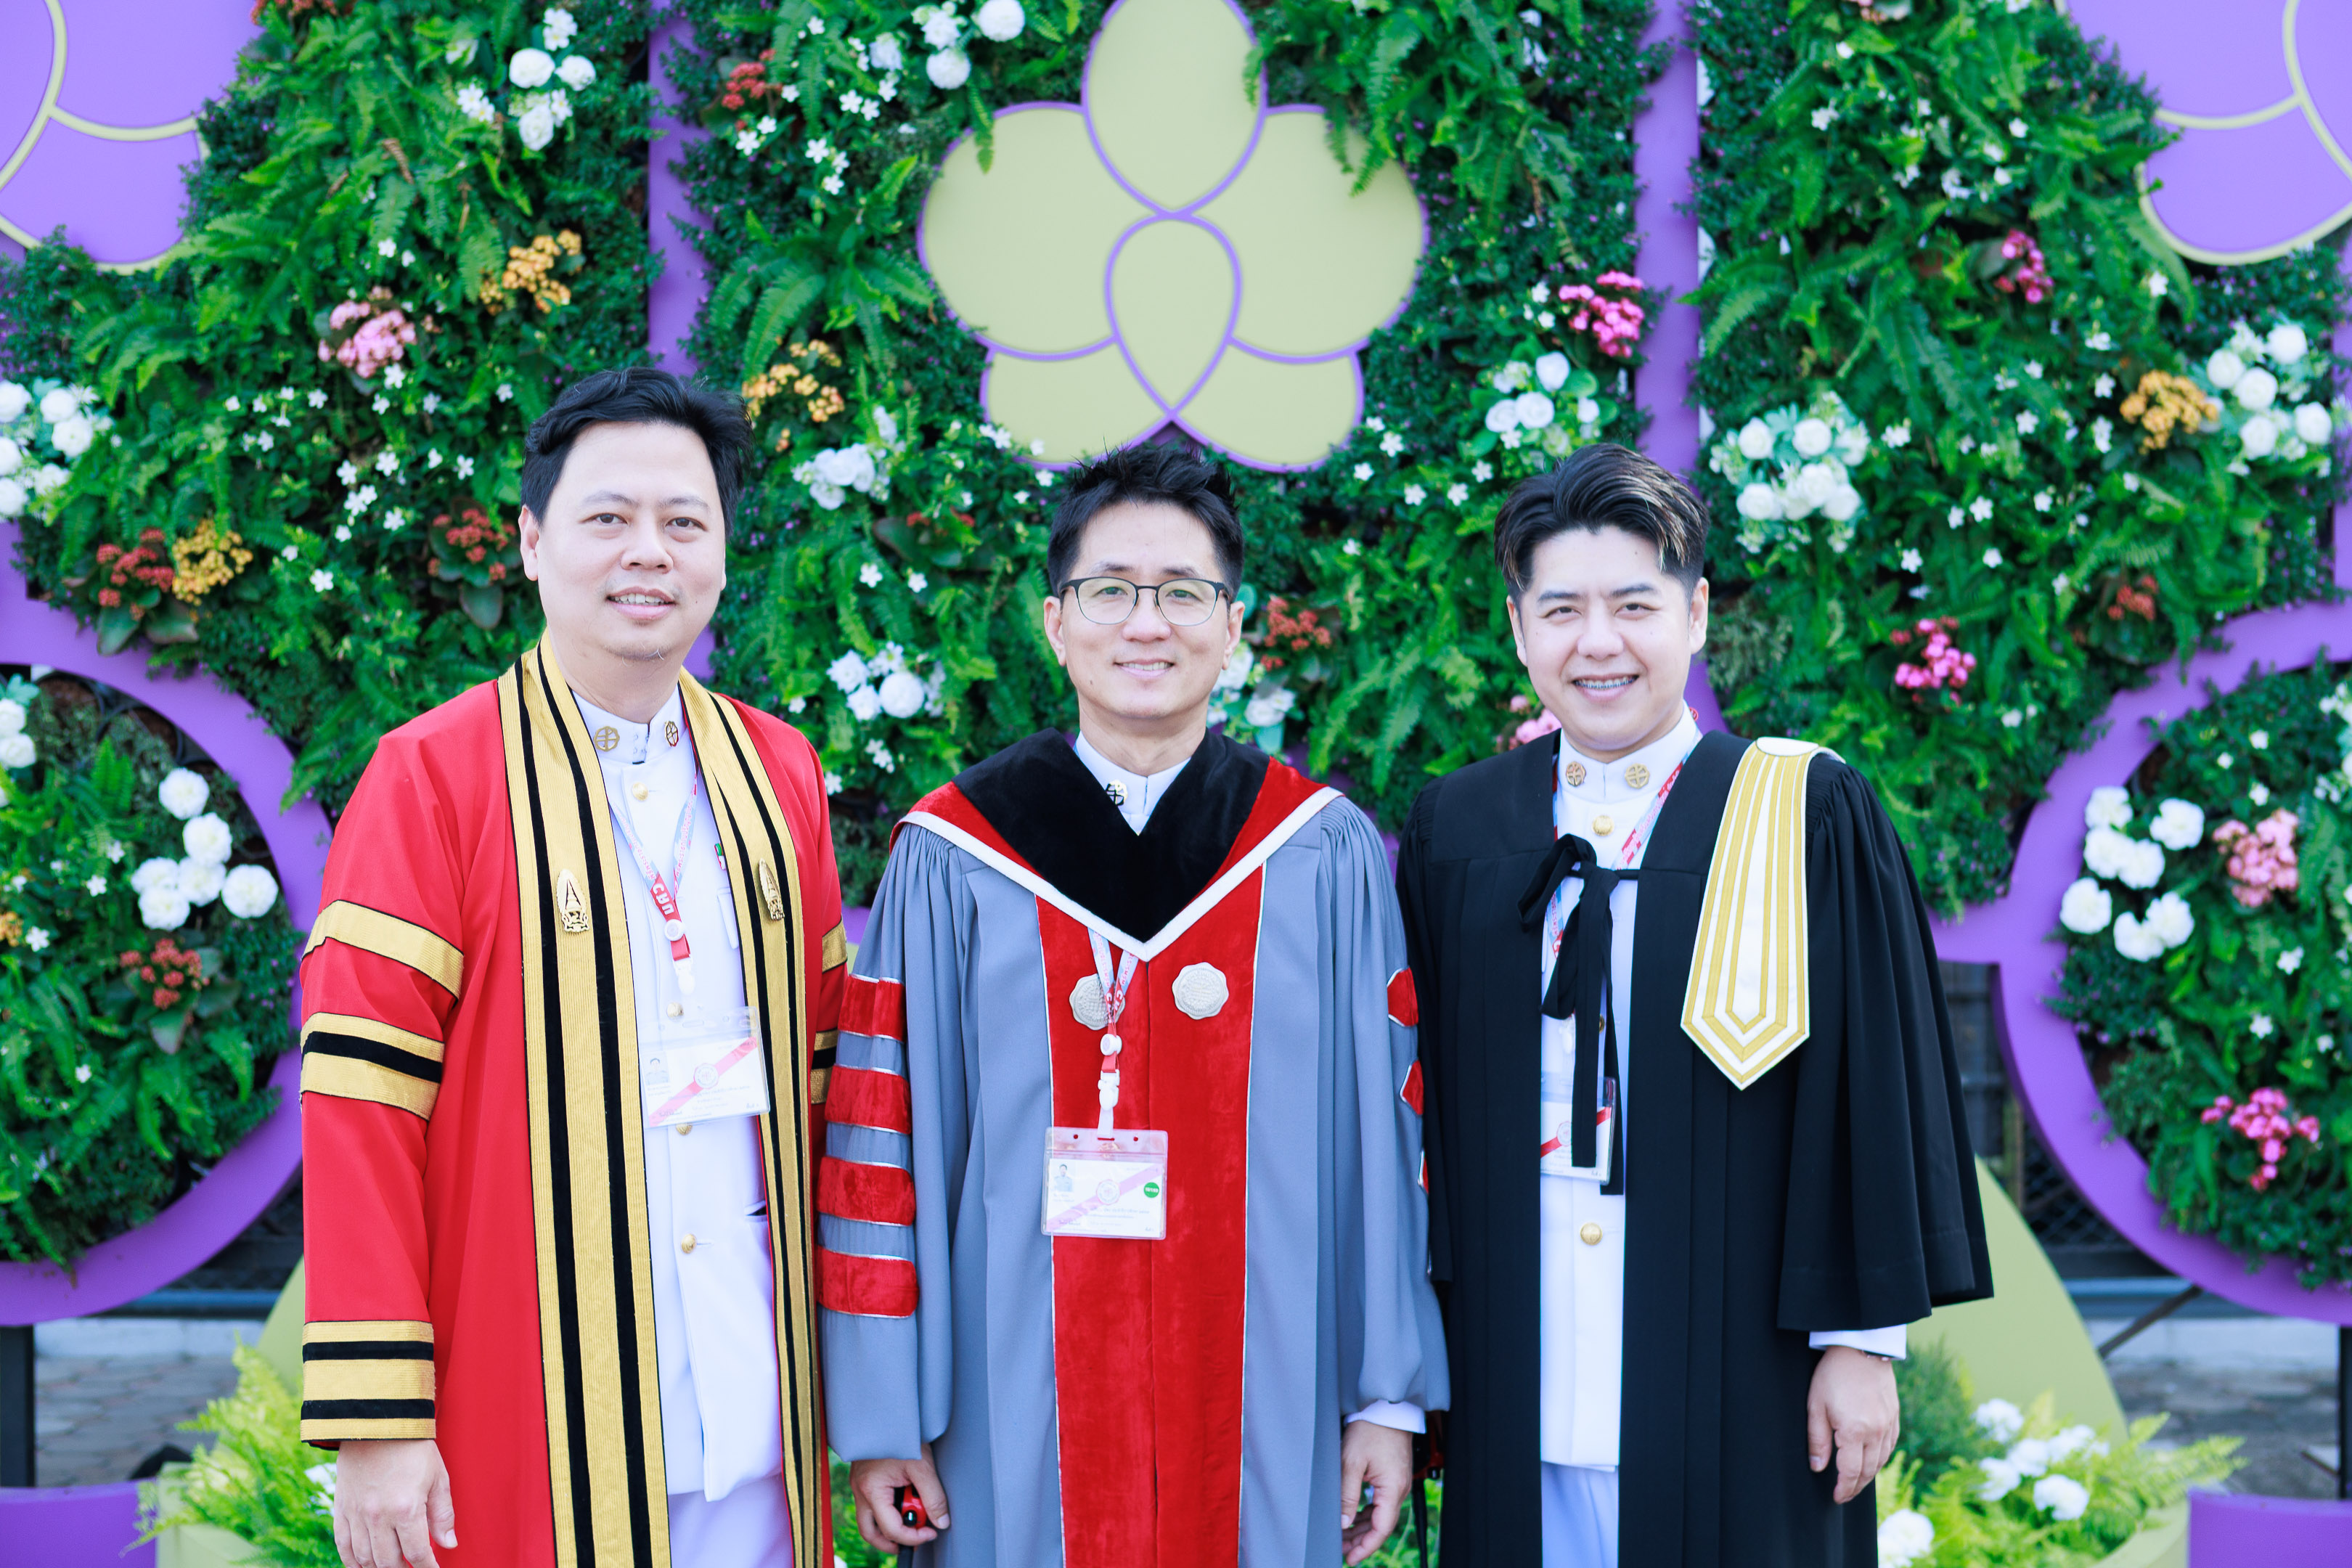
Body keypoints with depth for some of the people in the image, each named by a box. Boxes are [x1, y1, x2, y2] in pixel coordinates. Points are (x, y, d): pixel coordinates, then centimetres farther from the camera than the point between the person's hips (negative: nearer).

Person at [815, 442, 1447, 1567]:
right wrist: (881, 1415, -3)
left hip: (1261, 1420, 1)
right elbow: (883, 1145, -1)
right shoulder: (948, 862, -1)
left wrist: (1391, 1392, 1)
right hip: (1021, 1421, -1)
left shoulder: (1327, 859, 2)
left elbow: (1382, 1138, 3)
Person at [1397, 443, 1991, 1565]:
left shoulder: (1807, 819, -3)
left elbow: (1870, 1086, -4)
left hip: (1730, 1379, -2)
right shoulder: (1454, 832, 7)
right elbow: (1424, 1090, 10)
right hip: (1518, 1377, 3)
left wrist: (1865, 1338, -6)